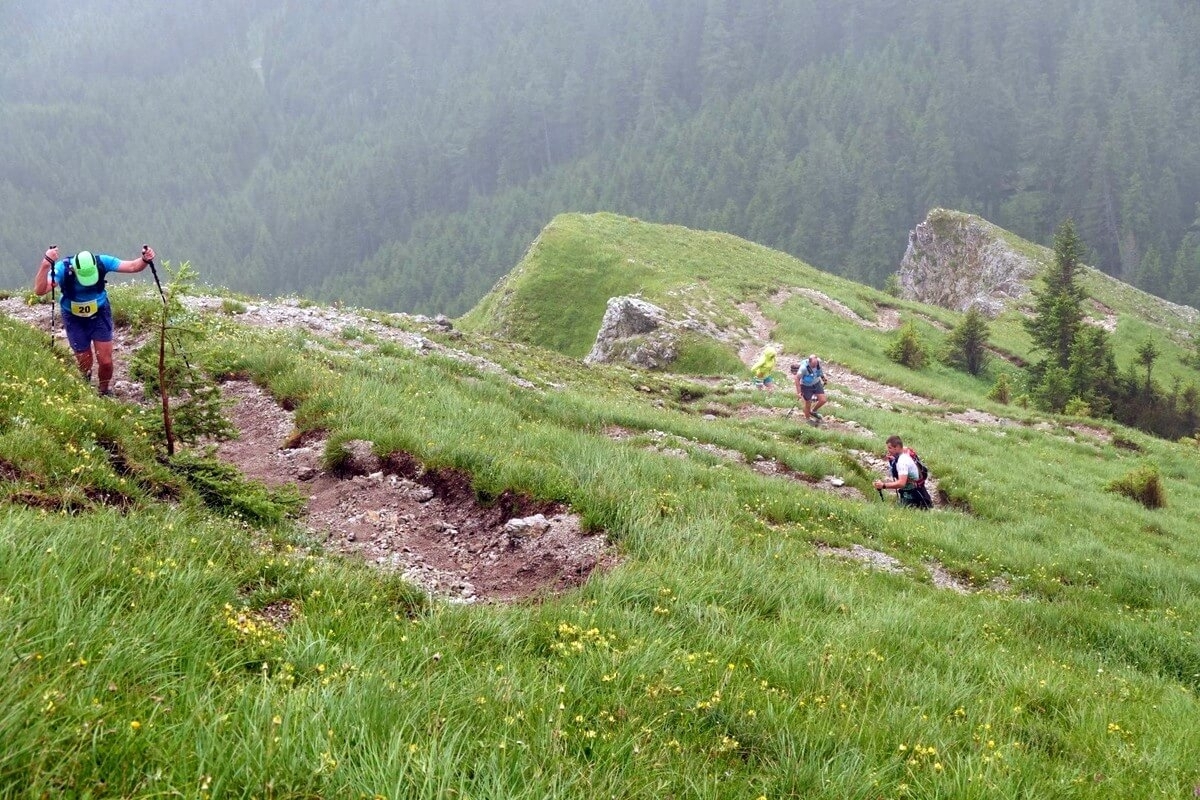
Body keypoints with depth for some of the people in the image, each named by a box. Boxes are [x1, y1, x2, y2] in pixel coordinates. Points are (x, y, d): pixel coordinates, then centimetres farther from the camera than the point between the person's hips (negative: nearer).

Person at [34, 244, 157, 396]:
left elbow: (132, 266, -20)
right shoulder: (62, 268, -31)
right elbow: (39, 291, -44)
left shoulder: (102, 262, -26)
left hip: (100, 315, 1)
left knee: (106, 362, -1)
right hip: (75, 319, -1)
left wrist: (145, 260, -43)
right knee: (85, 365, 6)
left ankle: (105, 392, 28)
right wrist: (45, 264, -59)